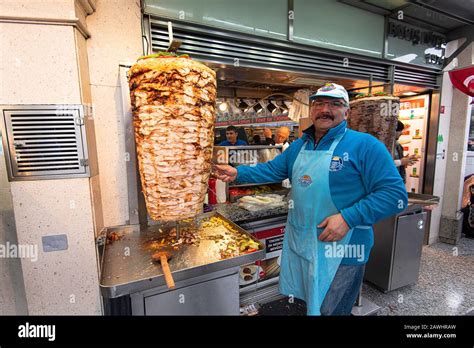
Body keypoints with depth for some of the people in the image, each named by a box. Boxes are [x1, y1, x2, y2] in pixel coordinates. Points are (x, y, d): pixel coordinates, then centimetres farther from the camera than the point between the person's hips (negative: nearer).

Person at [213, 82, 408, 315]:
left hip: (341, 251, -5)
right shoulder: (299, 146, 7)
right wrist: (238, 173, -3)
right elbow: (272, 170, 11)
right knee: (308, 304, 27)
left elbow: (395, 194, -16)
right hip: (298, 246, 6)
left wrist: (348, 218, -26)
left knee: (330, 311, 15)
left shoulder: (364, 145, -13)